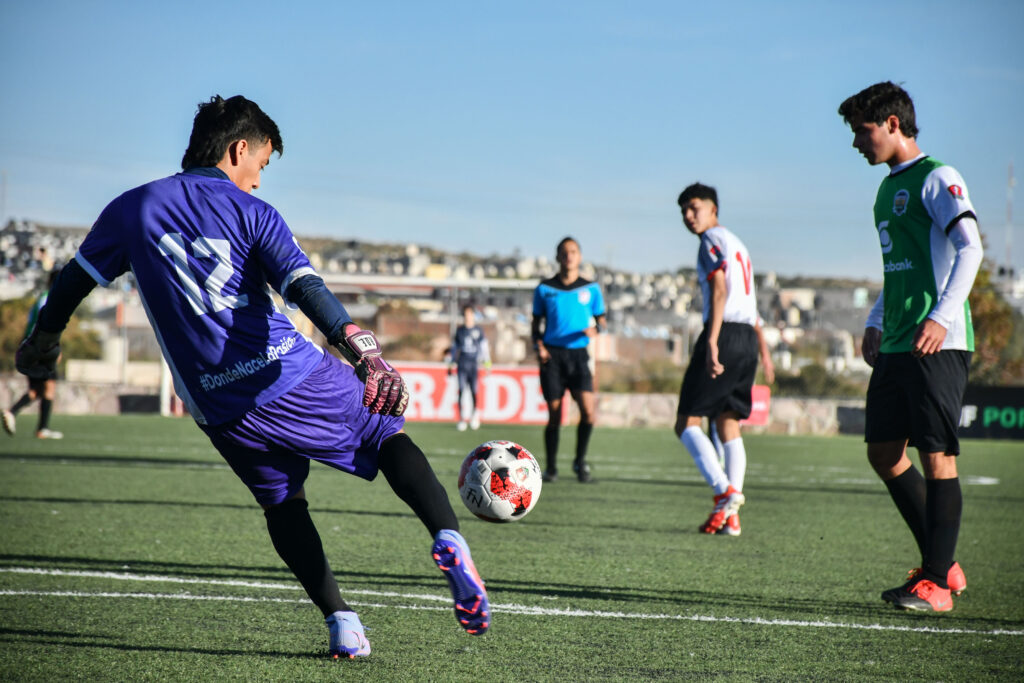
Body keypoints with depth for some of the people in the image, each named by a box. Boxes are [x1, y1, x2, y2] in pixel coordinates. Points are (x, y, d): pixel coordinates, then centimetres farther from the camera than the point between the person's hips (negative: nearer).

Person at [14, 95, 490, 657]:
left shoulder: (132, 209, 8)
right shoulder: (252, 213, -1)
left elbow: (75, 279, 19)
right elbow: (306, 289, -16)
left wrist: (42, 340, 36)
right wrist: (364, 351, -27)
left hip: (219, 409, 3)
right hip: (293, 375, -3)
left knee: (283, 505, 21)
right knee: (391, 437, 14)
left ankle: (340, 622, 6)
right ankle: (448, 540, -11)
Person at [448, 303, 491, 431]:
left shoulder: (478, 331, 5)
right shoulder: (459, 330, 10)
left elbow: (484, 348, 9)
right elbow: (454, 348, 17)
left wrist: (487, 364, 2)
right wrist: (452, 365, 15)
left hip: (474, 366, -1)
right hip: (462, 365, 1)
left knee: (474, 391, -3)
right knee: (461, 391, -7)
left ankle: (475, 413, 24)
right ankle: (461, 419, -4)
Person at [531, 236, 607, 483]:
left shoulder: (590, 289, 9)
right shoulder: (545, 289, 8)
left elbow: (601, 320, 13)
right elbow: (537, 322, 15)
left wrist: (595, 329, -10)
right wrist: (538, 345, -2)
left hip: (578, 354, 0)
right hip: (552, 354, 0)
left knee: (588, 409, -16)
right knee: (554, 414, -3)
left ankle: (580, 461, 3)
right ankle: (551, 467, 11)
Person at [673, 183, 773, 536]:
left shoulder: (713, 240, -3)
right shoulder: (736, 244, 25)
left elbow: (719, 290, -17)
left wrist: (712, 341, -25)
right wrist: (762, 350, 32)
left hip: (724, 332, -9)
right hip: (748, 337, 9)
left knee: (687, 422, -5)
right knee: (728, 424, 10)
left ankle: (725, 491, -22)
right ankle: (730, 516, 2)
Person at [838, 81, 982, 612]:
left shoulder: (936, 178, -7)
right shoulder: (888, 188, 20)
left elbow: (969, 248, -18)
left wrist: (942, 316, -27)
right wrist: (876, 323, 20)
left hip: (937, 344, -9)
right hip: (896, 345, 10)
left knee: (937, 455, -7)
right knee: (883, 452, 8)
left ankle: (937, 584, -3)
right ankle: (941, 564, 17)